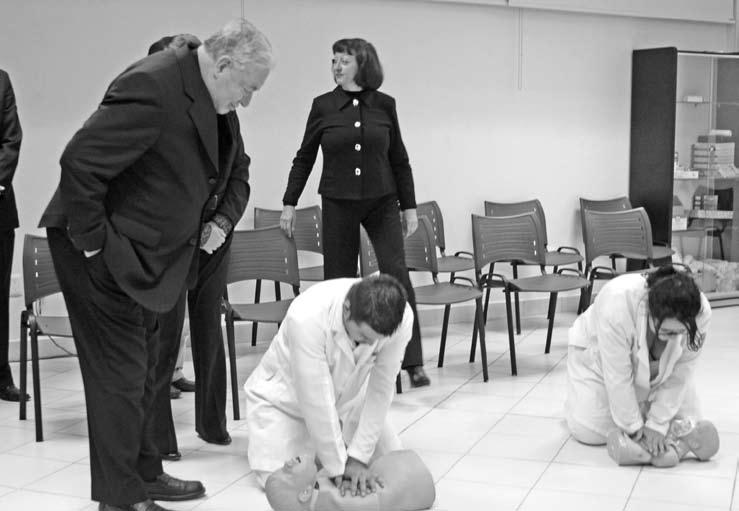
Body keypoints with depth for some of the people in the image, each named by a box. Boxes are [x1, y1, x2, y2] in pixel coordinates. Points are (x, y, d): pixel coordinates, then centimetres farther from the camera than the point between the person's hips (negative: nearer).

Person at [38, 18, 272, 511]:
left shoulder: (208, 98, 3)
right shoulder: (153, 87, -26)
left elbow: (233, 171, 20)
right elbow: (79, 161, -28)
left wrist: (220, 220, 5)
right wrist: (94, 244, -23)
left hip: (143, 253, 10)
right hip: (101, 252, -9)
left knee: (143, 370, 18)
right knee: (120, 374, -2)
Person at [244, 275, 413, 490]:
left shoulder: (401, 318, -29)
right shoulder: (307, 317, -40)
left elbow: (381, 390, -20)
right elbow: (316, 400, -34)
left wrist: (358, 456, -22)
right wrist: (338, 466, -28)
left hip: (348, 397, 4)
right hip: (287, 398, -3)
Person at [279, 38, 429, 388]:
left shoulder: (384, 105, 1)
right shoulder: (323, 106, 0)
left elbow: (399, 159, 8)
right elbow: (304, 158, 7)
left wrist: (409, 206, 6)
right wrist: (289, 203, 4)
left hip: (382, 202, 0)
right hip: (337, 203, 0)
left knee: (397, 274, -10)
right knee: (339, 280, 4)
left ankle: (413, 362, -5)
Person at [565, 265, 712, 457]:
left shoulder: (700, 312, -33)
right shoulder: (617, 305, -45)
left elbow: (679, 373, -23)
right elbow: (618, 377, -34)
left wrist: (657, 424, -24)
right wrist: (635, 428, -27)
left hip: (652, 369, 3)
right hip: (599, 355, -3)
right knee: (591, 431, -14)